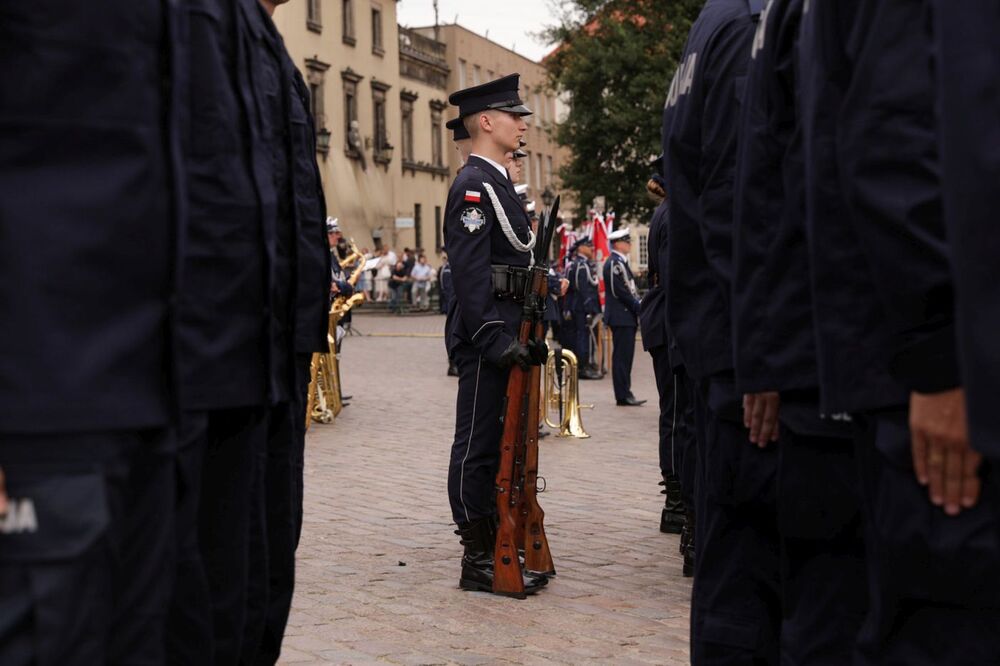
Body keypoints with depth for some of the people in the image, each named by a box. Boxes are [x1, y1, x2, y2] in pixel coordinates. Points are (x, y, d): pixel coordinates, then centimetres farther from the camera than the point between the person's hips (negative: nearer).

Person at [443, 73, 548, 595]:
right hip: (486, 335, -10)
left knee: (500, 443, 13)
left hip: (506, 332, 10)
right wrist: (495, 341, -23)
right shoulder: (473, 186, -12)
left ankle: (498, 550, 21)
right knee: (478, 446, -5)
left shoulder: (498, 183, 20)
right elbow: (470, 273, -20)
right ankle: (478, 562, 1)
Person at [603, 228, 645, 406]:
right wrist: (640, 307, -13)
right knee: (622, 356, -7)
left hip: (625, 316, 10)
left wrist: (638, 306, 7)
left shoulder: (621, 262, 18)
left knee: (624, 356, 10)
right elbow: (620, 291, -18)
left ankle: (624, 393, 13)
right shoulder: (614, 263, -13)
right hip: (621, 317, -10)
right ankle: (623, 395, -6)